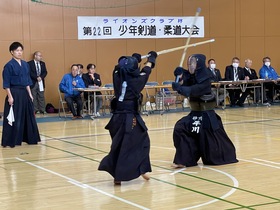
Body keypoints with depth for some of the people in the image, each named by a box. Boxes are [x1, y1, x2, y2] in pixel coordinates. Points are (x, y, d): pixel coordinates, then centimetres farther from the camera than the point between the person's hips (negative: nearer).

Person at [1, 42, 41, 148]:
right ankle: (11, 141, 3)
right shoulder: (9, 65, -10)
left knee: (28, 116, 12)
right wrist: (10, 96, -16)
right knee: (14, 118, -4)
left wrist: (30, 94, 11)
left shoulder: (25, 64, 11)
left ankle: (29, 138, 23)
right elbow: (6, 84, -11)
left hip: (24, 93, 7)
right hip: (14, 93, -7)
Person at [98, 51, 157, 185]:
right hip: (130, 118, -5)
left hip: (118, 117, 5)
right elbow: (147, 69, 10)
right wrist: (152, 58, 31)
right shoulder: (136, 79, -8)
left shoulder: (117, 76, 1)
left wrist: (134, 58, 38)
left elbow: (122, 67, 23)